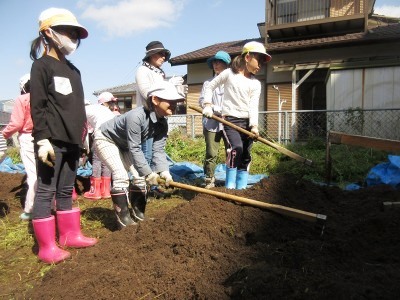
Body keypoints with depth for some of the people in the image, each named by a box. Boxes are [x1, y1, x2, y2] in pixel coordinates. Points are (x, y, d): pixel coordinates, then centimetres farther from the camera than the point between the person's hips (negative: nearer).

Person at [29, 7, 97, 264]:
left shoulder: (73, 70, 18)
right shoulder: (42, 65, -3)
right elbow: (37, 106, -11)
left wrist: (83, 137, 18)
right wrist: (42, 139, -18)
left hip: (71, 141, 7)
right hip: (52, 141, -7)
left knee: (66, 190, 13)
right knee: (46, 190, 0)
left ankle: (70, 234, 24)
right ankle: (47, 247, 9)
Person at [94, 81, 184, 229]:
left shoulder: (162, 124, -14)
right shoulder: (136, 116, -39)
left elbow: (158, 150, -18)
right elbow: (135, 149, -36)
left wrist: (163, 170, -33)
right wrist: (148, 172, -35)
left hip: (124, 144, 8)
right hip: (105, 139, -8)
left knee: (139, 176, 1)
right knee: (121, 176, -19)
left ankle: (139, 214, 12)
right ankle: (123, 219, -9)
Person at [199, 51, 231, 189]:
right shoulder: (208, 83, 13)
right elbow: (202, 101, 3)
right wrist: (217, 109, -10)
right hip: (212, 122, 1)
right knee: (211, 154, 1)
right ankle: (209, 180, 9)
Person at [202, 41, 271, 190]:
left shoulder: (256, 83, 8)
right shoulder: (229, 73, 1)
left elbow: (253, 105, -4)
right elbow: (210, 87, 9)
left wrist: (254, 125, -19)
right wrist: (207, 105, -5)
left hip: (247, 122, 5)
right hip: (230, 120, -4)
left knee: (246, 156, 4)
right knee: (236, 148, -24)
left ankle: (241, 188, 15)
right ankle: (230, 187, -13)